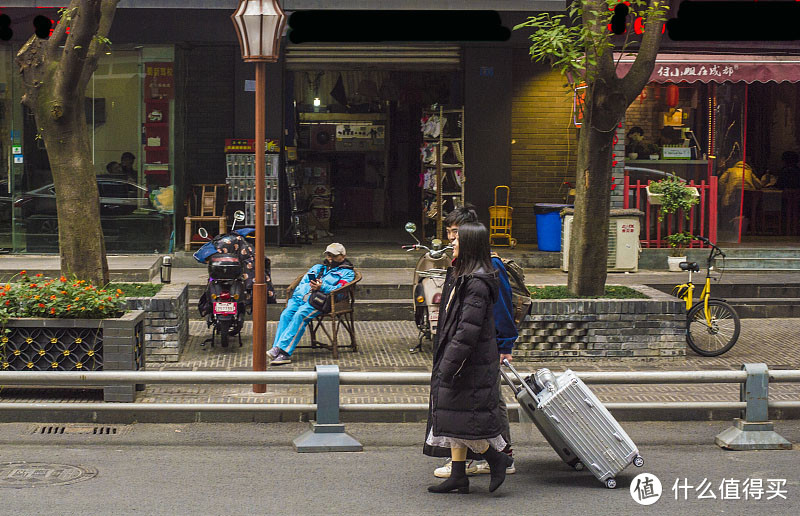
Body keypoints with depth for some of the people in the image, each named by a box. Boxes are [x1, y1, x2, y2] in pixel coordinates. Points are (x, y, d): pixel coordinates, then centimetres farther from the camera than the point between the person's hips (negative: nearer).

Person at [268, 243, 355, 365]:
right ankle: (277, 350, -34)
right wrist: (293, 298, 7)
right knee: (286, 314, -25)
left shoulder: (347, 272, 17)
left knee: (300, 315, -33)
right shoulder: (317, 267, 36)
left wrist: (322, 287, -17)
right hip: (301, 296, 5)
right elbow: (302, 283, 27)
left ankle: (282, 349, -41)